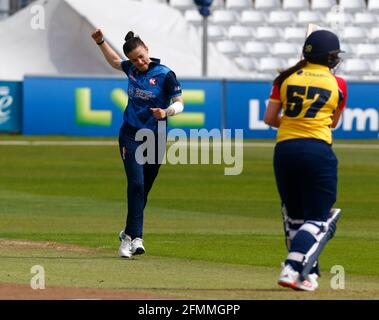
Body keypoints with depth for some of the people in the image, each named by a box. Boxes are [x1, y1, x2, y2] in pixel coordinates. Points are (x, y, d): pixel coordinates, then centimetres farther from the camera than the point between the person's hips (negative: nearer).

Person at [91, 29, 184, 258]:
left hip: (155, 137, -1)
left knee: (143, 190, 7)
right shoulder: (132, 69, 3)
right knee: (136, 184, -16)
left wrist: (166, 112, -34)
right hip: (131, 135, 1)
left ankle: (129, 235, 23)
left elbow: (179, 103, -14)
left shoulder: (165, 74, -11)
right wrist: (101, 42, 15)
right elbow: (115, 61, 25)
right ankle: (136, 237, -20)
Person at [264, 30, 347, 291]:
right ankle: (292, 269, -19)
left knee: (295, 216, 17)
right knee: (317, 218, 1)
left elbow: (270, 118, 8)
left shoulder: (286, 78, 8)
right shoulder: (338, 85, 5)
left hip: (284, 149, 3)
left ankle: (308, 273, 17)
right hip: (318, 150, -3)